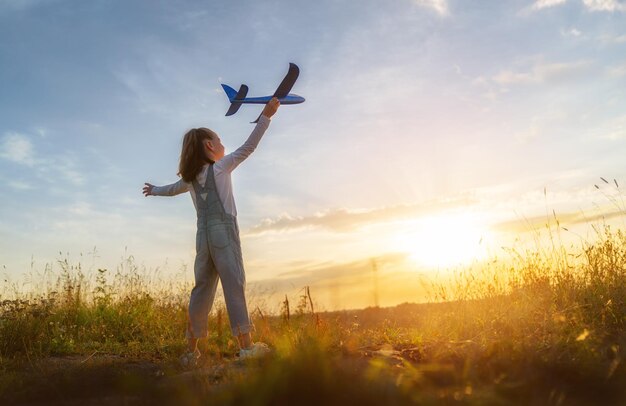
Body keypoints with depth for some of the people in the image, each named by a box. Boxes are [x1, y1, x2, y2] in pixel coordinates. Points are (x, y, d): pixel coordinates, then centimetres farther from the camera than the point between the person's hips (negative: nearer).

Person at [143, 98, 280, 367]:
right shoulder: (220, 167, 3)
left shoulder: (191, 177, 19)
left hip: (203, 236, 6)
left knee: (202, 289, 10)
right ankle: (246, 345, -17)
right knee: (234, 285, -12)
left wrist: (155, 190, 60)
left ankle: (191, 350, 14)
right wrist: (266, 116, -4)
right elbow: (248, 147, -4)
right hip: (223, 231, -6)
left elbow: (173, 188, 38)